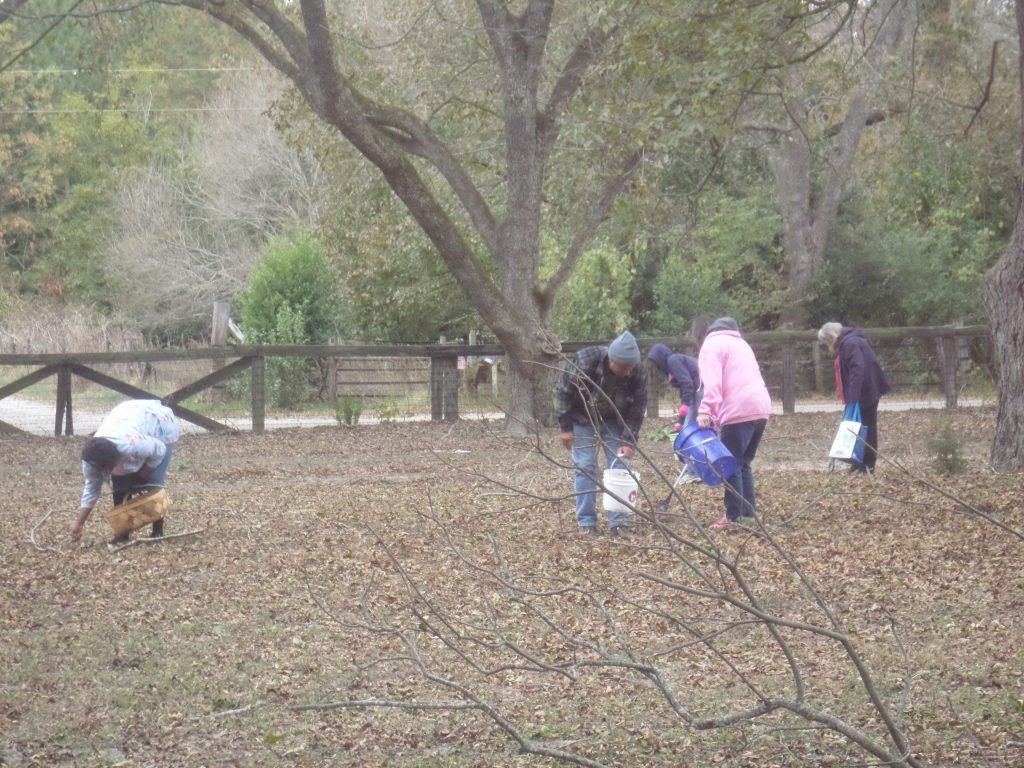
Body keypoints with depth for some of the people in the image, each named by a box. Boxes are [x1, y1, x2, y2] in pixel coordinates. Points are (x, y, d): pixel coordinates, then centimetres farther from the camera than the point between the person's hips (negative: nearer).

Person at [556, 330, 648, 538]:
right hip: (583, 419, -2)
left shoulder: (638, 373, -26)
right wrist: (565, 427, -15)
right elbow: (563, 391, -19)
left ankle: (619, 522, 2)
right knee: (585, 467, -6)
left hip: (613, 421, 2)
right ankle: (586, 522, 1)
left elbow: (637, 409, -15)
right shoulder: (584, 361, -33)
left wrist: (629, 442, -22)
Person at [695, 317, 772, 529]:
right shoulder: (740, 343, 30)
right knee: (744, 464, 15)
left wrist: (705, 410, -21)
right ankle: (748, 513, 13)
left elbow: (712, 381, -12)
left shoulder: (712, 344, 5)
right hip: (761, 407, 8)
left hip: (739, 411, -8)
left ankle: (734, 516, -5)